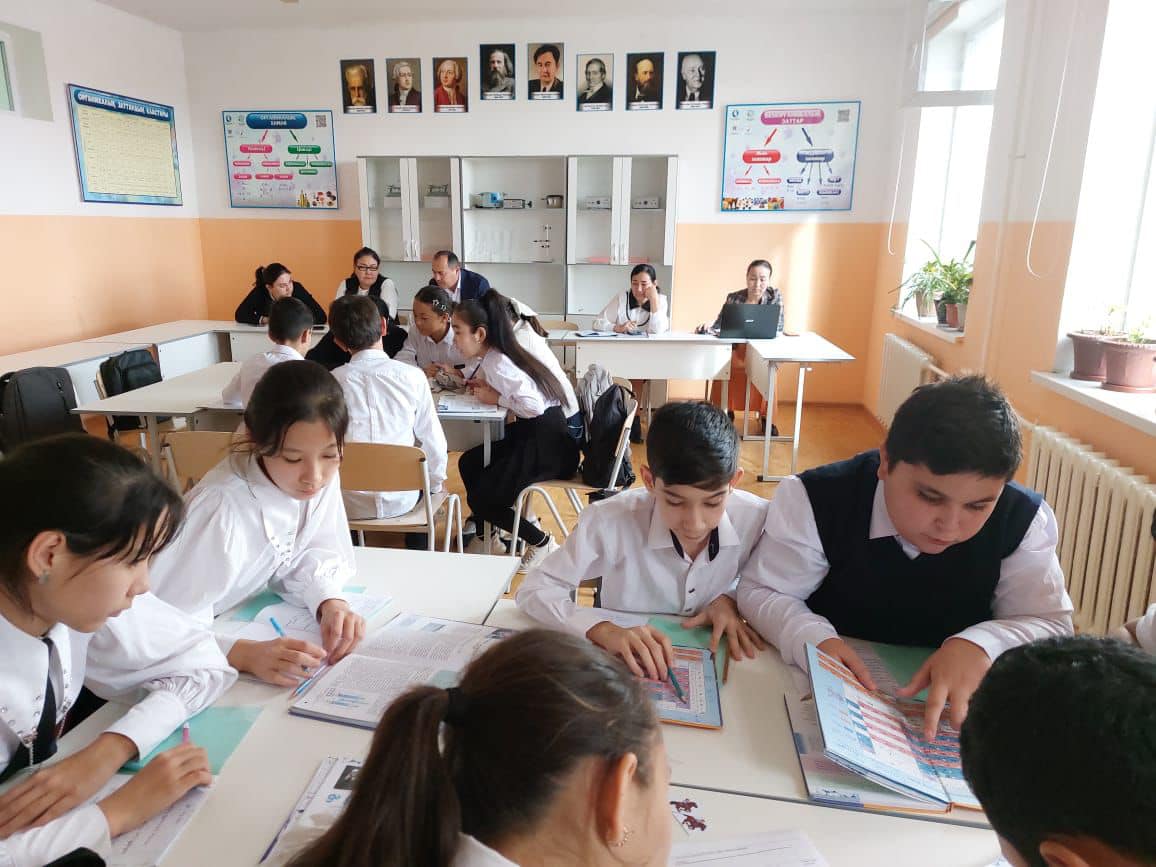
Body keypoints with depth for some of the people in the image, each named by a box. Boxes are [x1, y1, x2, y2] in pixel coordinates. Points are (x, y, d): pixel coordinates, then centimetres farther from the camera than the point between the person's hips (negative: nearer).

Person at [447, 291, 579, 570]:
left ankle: (541, 543, 10)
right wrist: (463, 380, 5)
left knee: (481, 499, -5)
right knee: (469, 463, 16)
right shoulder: (489, 358, 8)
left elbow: (533, 405, -30)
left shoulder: (498, 363, -20)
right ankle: (485, 536, 27)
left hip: (547, 446, -10)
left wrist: (496, 398, -16)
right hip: (531, 434, 10)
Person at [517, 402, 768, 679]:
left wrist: (729, 598, -14)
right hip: (626, 665, -1)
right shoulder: (611, 521, -24)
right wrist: (603, 630, -31)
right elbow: (534, 590, -18)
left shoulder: (757, 519, -16)